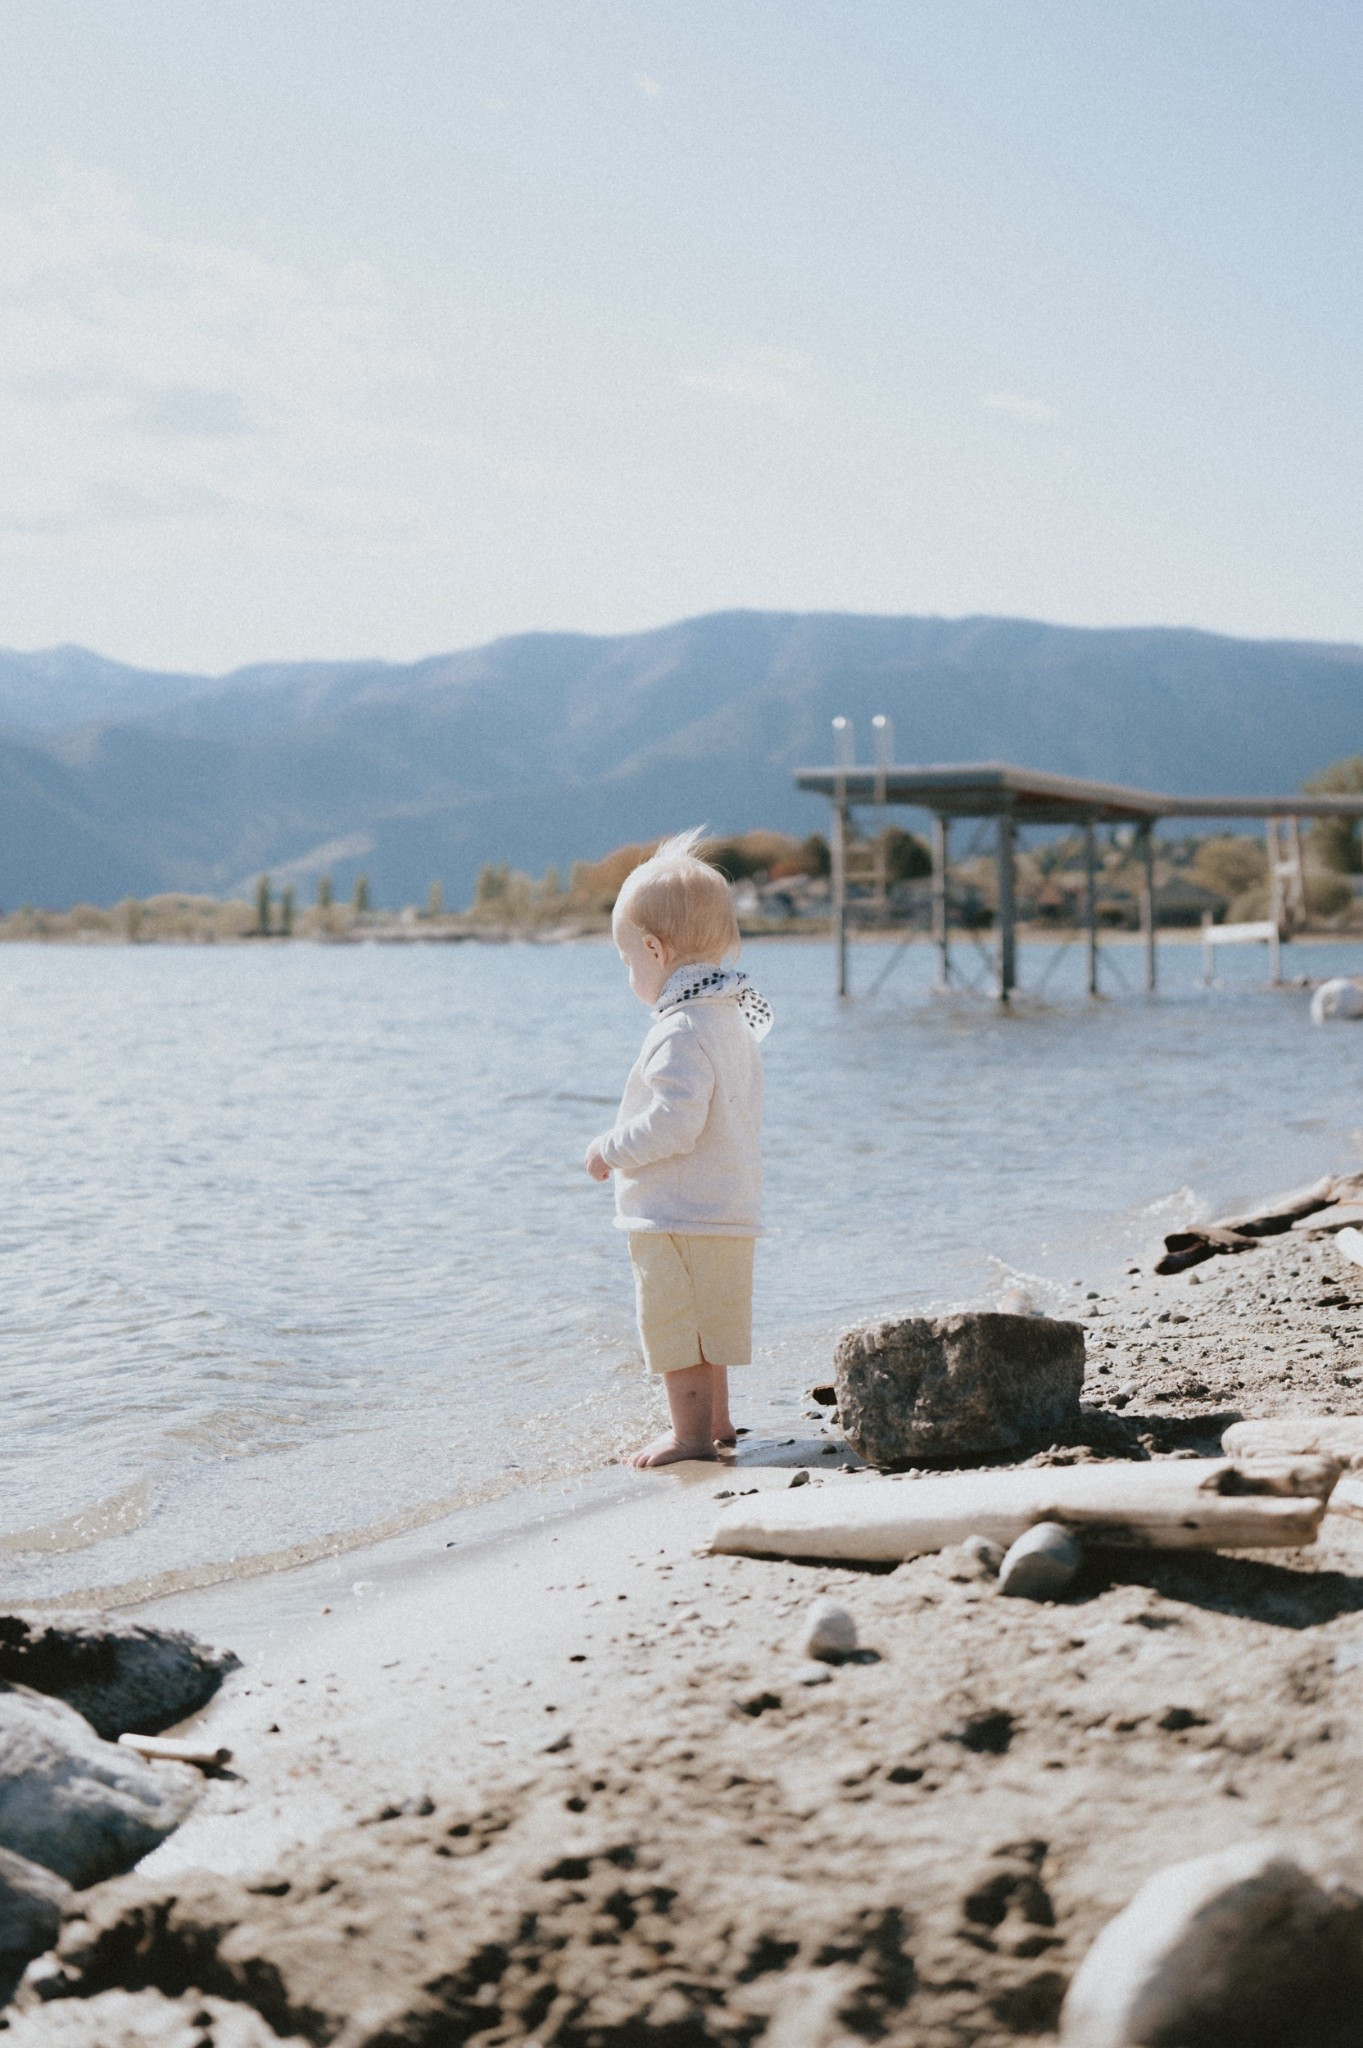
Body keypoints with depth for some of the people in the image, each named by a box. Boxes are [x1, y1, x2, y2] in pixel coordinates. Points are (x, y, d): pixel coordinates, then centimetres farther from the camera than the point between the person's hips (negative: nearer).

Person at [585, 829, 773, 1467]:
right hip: (725, 1209, 10)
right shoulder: (729, 1018, 11)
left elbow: (675, 1122, -28)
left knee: (673, 1325, 0)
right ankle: (715, 1420, 31)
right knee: (701, 1322, 21)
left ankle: (690, 1433, 6)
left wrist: (612, 1151, -14)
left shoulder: (681, 1032, -21)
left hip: (680, 1217, -10)